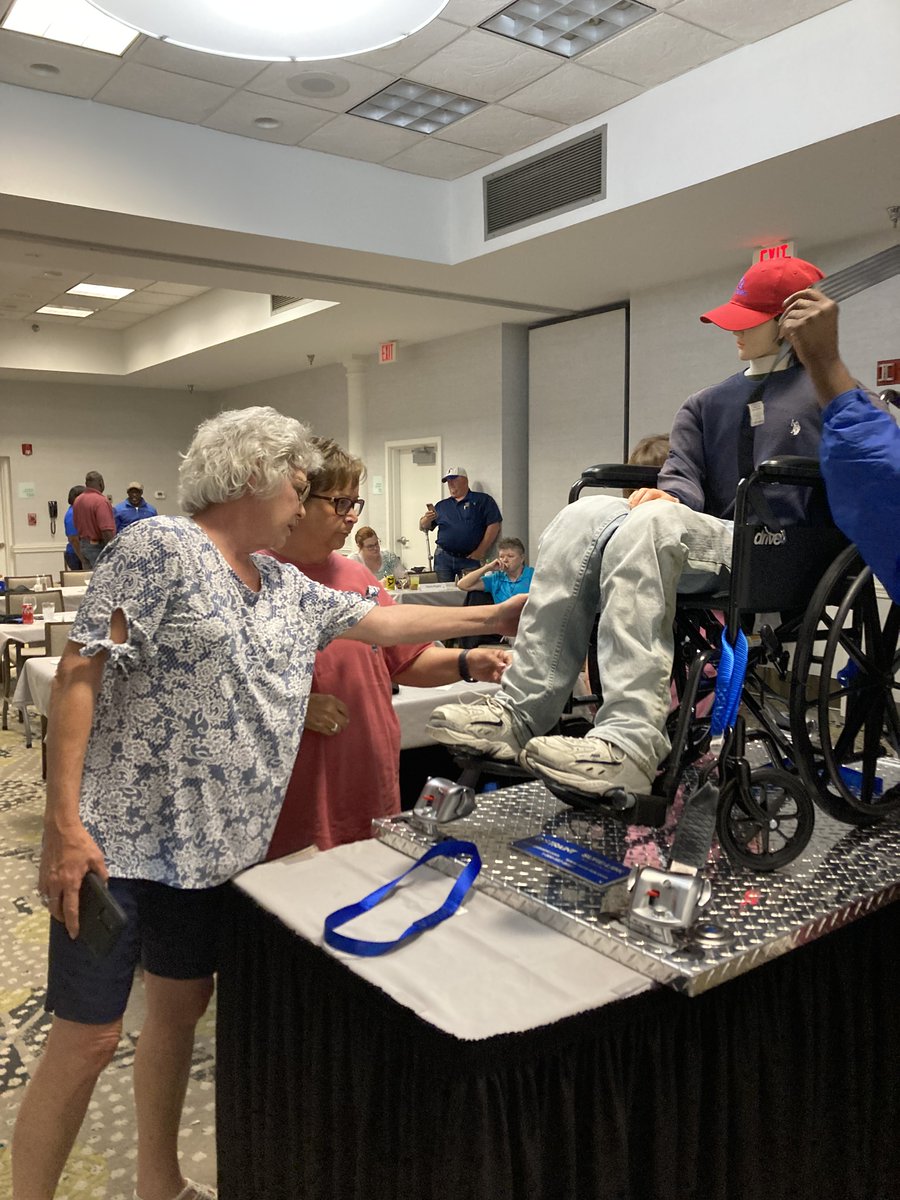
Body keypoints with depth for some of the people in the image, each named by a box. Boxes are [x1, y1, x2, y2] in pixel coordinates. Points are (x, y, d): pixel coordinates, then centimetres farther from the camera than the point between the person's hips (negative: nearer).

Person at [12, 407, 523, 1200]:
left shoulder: (290, 591, 12)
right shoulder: (160, 548, -12)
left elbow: (384, 621, 20)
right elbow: (80, 672, -16)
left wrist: (494, 618, 21)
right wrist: (64, 823, -21)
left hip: (212, 844, 8)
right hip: (120, 838, -7)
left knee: (181, 1007, 19)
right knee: (87, 1038, 0)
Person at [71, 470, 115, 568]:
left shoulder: (77, 500, 9)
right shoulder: (100, 501, -18)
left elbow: (76, 526, 16)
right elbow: (106, 531, -24)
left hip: (83, 545, 8)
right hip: (98, 547, -8)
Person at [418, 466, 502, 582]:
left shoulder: (482, 500, 4)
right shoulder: (441, 505, 17)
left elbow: (494, 525, -4)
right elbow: (423, 527, 18)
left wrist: (481, 551, -9)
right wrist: (426, 519, -6)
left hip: (470, 559, -3)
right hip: (443, 558, 4)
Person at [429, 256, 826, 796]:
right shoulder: (707, 404, 25)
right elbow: (685, 479, 12)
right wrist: (669, 494, -12)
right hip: (716, 541, 6)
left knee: (650, 524, -32)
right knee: (586, 514, -17)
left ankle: (632, 740, -42)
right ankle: (520, 711, -27)